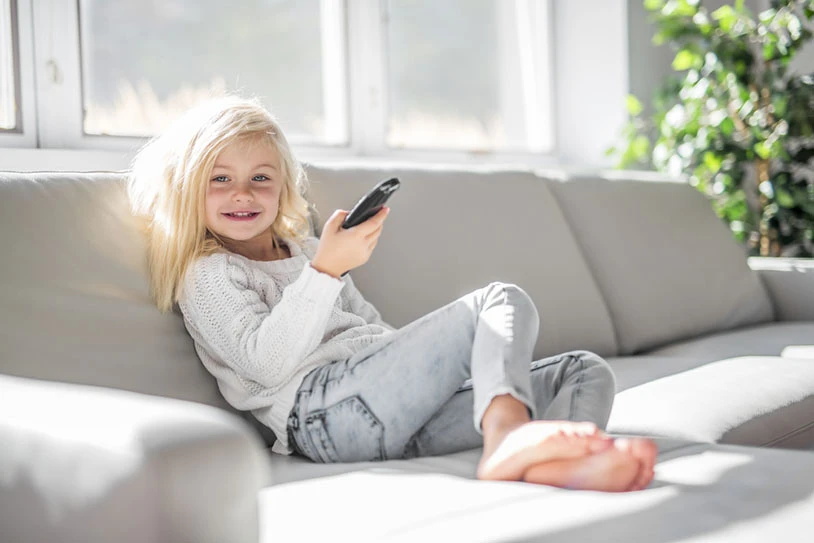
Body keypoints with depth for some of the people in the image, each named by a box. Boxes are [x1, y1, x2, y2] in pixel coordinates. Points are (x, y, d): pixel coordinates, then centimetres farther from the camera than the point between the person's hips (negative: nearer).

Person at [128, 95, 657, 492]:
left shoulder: (305, 248, 32)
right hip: (323, 408, -8)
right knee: (503, 302, -18)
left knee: (585, 370, -6)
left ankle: (570, 461, -43)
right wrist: (326, 269, -18)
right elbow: (267, 363, -10)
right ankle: (508, 433, -49)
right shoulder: (208, 274, 8)